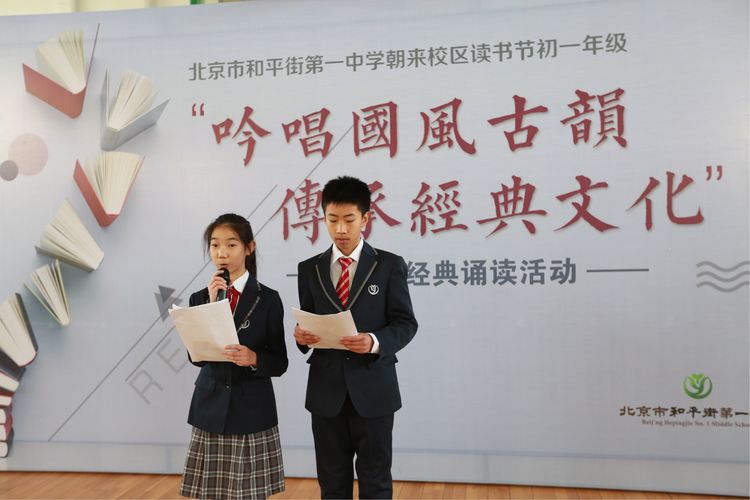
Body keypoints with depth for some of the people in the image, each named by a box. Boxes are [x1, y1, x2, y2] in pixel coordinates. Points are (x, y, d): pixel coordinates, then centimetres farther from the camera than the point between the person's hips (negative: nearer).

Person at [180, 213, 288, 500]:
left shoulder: (268, 299, -4)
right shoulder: (200, 298, 4)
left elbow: (279, 363, -3)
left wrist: (253, 358, -23)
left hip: (253, 412, -2)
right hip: (210, 411, 2)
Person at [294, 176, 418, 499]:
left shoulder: (390, 265, -2)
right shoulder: (309, 269, 7)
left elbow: (405, 324, -5)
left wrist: (375, 342, -24)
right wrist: (302, 335, -13)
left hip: (373, 388, -2)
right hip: (326, 390, 3)